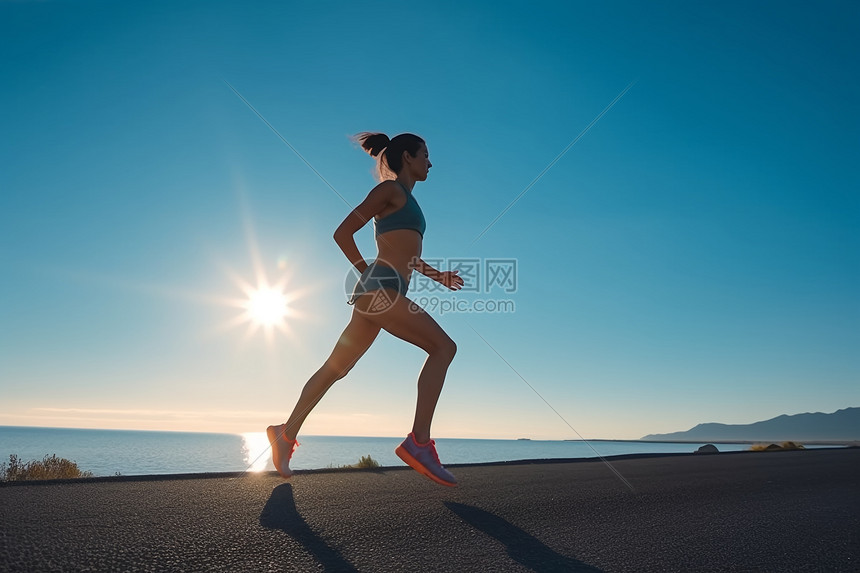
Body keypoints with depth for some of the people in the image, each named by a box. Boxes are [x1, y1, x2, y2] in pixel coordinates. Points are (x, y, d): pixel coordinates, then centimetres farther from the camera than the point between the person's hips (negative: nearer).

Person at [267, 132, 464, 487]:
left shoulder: (406, 199, 27)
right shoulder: (390, 189, 1)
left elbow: (406, 257, 34)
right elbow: (343, 233, -4)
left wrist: (437, 275, 24)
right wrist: (366, 271, -4)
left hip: (377, 294, 9)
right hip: (380, 287, -9)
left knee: (336, 368, 11)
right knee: (442, 346, -15)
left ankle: (287, 433, 20)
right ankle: (419, 442, -19)